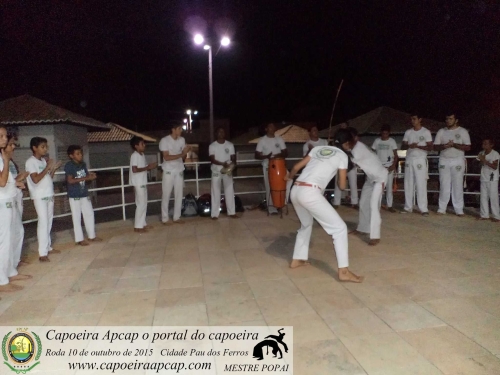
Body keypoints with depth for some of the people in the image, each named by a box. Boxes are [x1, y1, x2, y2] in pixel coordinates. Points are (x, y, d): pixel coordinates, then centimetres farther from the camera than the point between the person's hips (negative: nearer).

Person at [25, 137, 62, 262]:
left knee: (49, 221, 12)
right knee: (43, 222, -11)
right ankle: (42, 253, -9)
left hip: (49, 195, 8)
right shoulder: (30, 162, -11)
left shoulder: (43, 161, 12)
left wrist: (54, 169, 3)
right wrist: (48, 167, -17)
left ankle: (48, 247, 23)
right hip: (39, 197, -8)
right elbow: (36, 179, -22)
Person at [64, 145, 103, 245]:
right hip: (74, 196, -7)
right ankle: (79, 239, 12)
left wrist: (91, 177, -11)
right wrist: (85, 178, -25)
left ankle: (92, 236, 25)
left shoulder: (83, 164, 6)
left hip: (84, 194, 7)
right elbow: (70, 180, -21)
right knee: (76, 218, 2)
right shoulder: (69, 165, -13)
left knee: (89, 214, 12)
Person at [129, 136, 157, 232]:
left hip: (143, 183, 9)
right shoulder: (134, 155, -15)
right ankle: (137, 226, 1)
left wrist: (150, 167, 0)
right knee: (141, 204, -6)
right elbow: (134, 170, -23)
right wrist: (148, 167, -19)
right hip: (138, 183, -9)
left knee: (144, 203, 13)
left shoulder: (142, 155, 13)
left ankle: (142, 224, 21)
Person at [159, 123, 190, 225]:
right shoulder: (164, 140, -11)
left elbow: (183, 157, 8)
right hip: (169, 171, -5)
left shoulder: (182, 140, 5)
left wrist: (185, 152, -14)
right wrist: (181, 154, -22)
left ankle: (177, 217, 17)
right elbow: (166, 157, -18)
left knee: (179, 195, 7)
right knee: (166, 195, 1)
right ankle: (165, 219, 10)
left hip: (179, 170, 5)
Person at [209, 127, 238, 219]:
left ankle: (231, 212, 10)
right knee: (216, 192, 0)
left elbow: (233, 157, 2)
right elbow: (212, 159, -12)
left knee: (229, 191, 3)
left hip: (227, 171, 2)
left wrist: (233, 164, -21)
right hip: (216, 171, -2)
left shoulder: (230, 145, 3)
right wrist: (222, 164, -29)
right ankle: (215, 214, 4)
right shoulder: (212, 146, -3)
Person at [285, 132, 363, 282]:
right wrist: (343, 173, 32)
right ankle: (344, 271, 0)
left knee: (306, 224, 31)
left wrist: (289, 176, 46)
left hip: (296, 191, 7)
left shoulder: (318, 148, 23)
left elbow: (297, 166, 25)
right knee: (339, 227, 2)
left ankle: (297, 260, 38)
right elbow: (342, 185, 10)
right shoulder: (342, 155, 9)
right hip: (310, 193, -7)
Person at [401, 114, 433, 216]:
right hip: (409, 159, 4)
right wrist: (409, 146, -15)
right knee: (408, 184, 4)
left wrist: (418, 146, -19)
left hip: (420, 160, -4)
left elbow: (430, 147, -4)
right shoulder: (408, 132, 11)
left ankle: (423, 209, -6)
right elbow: (402, 147, 8)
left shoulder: (426, 132, 0)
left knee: (421, 184, -7)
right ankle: (408, 207, 10)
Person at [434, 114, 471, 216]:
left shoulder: (463, 131, 2)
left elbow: (468, 147, -3)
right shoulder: (441, 131, 9)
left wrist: (454, 144, -17)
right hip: (444, 161, 2)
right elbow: (435, 146, 6)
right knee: (444, 185, 0)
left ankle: (459, 209, 2)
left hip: (458, 161, -2)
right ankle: (442, 208, 3)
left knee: (458, 185, -2)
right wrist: (444, 146, -16)